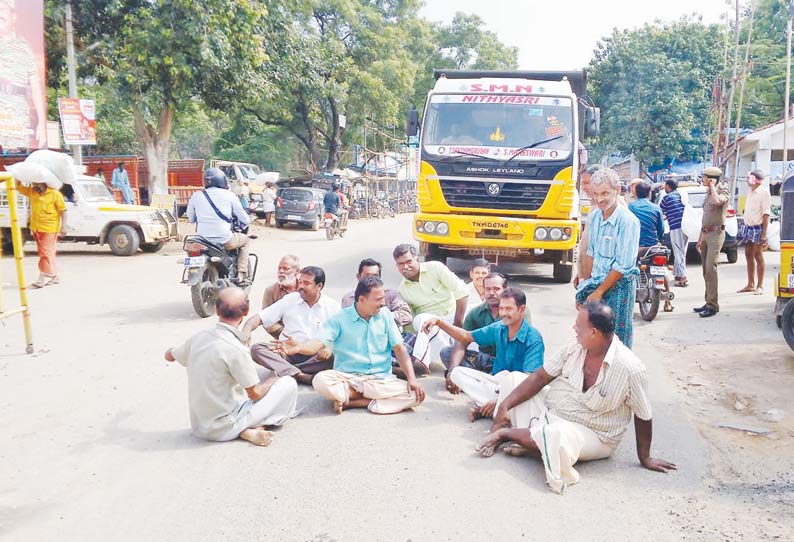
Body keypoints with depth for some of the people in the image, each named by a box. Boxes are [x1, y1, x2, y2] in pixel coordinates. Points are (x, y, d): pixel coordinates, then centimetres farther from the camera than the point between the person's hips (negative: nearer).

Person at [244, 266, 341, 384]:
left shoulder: (332, 306, 6)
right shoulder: (289, 300, 10)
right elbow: (259, 318, 8)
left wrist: (330, 348, -23)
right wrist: (247, 329, -14)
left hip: (316, 358, -1)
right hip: (288, 354, 2)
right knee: (256, 349, -23)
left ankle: (286, 371, -28)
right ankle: (301, 376, -37)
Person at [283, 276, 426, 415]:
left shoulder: (385, 315, 4)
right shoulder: (340, 319, -2)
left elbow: (399, 348, 2)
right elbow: (319, 343, -14)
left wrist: (412, 378, -12)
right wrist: (298, 348, -37)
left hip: (381, 379, 3)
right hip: (347, 378, -3)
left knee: (415, 394, -25)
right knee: (321, 380, -32)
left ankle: (350, 402, -19)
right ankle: (372, 398, -14)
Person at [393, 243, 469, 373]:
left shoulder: (435, 268, -4)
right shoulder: (402, 290, 5)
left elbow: (462, 293, -7)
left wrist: (458, 322, -12)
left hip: (453, 317, 0)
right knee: (422, 318, -34)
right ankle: (422, 362, -41)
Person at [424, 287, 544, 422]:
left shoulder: (533, 339, -18)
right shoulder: (498, 328, 0)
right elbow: (466, 336, 12)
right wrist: (439, 322, 0)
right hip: (497, 381, 7)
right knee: (457, 372, -12)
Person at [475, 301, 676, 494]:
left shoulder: (630, 368, -23)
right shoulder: (575, 346, -7)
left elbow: (643, 416, -11)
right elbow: (540, 377, -4)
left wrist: (644, 458, -4)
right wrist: (505, 405, -11)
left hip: (590, 434, -6)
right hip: (549, 411, 6)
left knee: (556, 436, -39)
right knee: (512, 379, -5)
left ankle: (508, 433, -12)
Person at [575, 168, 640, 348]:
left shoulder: (628, 221, -17)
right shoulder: (594, 216, 5)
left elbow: (622, 266, -18)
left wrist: (598, 292, -14)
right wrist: (586, 283, 11)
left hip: (619, 287, -7)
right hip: (597, 283, 7)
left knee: (618, 341, 0)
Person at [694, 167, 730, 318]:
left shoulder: (723, 191, -6)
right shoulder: (708, 193, 18)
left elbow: (717, 201, -32)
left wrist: (712, 186, -15)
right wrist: (700, 238, 20)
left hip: (716, 233, -9)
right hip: (706, 234, 9)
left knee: (710, 269, -15)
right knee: (706, 270, 9)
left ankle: (713, 305, -13)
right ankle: (709, 303, 16)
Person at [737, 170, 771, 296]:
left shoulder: (764, 192, -11)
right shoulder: (751, 192, 13)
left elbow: (766, 214, -15)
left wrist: (764, 233, -19)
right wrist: (745, 227, 13)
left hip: (758, 227, -8)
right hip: (748, 227, 8)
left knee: (758, 256, -3)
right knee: (748, 255, 11)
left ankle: (760, 286, 4)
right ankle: (750, 284, 20)